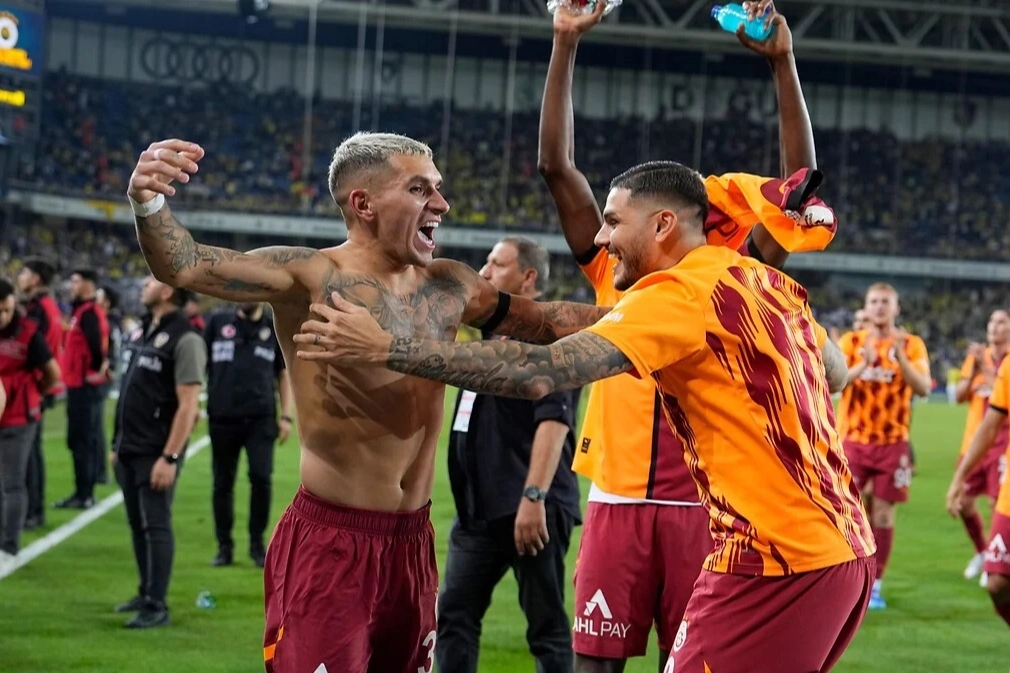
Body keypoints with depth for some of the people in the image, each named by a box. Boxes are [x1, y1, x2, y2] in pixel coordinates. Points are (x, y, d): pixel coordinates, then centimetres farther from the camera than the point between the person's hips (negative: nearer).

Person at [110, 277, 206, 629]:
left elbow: (188, 406, -17)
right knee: (137, 525, 14)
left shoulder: (184, 339, -13)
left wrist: (170, 457, -21)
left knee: (155, 526, -5)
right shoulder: (139, 331, 13)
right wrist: (117, 443, 16)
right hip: (128, 450, 8)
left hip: (156, 453, -8)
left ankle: (157, 606, -1)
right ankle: (146, 593, 24)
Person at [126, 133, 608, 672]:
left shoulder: (449, 287, 8)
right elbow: (183, 265, -22)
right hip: (329, 545, -7)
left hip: (412, 544, 7)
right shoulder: (312, 278, -12)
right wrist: (148, 203, -41)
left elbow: (544, 322, 23)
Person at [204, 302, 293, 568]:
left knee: (261, 478, -10)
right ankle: (224, 546, 17)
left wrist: (286, 416, 5)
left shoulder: (275, 327, 7)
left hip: (260, 418, -1)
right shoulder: (218, 322, 6)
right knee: (223, 484, 5)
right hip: (222, 417, 1)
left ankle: (257, 544, 5)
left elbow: (283, 373, 12)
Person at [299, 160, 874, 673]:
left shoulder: (681, 293, -13)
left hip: (779, 561, -9)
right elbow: (837, 374, 29)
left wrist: (386, 349, -19)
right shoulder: (769, 283, 12)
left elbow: (540, 373, -22)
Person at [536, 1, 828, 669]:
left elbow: (800, 184, -1)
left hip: (703, 502, 0)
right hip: (618, 497, 1)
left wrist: (783, 64, -6)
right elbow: (557, 165, 3)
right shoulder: (614, 272, 9)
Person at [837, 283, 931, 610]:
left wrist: (900, 357, -25)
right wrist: (864, 364, -24)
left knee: (882, 514, 1)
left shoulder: (912, 345, 3)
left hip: (892, 442, 0)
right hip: (852, 440, 0)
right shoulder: (852, 342, 4)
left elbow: (923, 387, -10)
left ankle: (874, 586, 8)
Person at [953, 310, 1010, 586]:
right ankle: (981, 553, 28)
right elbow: (959, 396, 5)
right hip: (973, 441, 5)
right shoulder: (976, 356, 9)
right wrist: (973, 371, -10)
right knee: (964, 502, 7)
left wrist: (986, 368, -22)